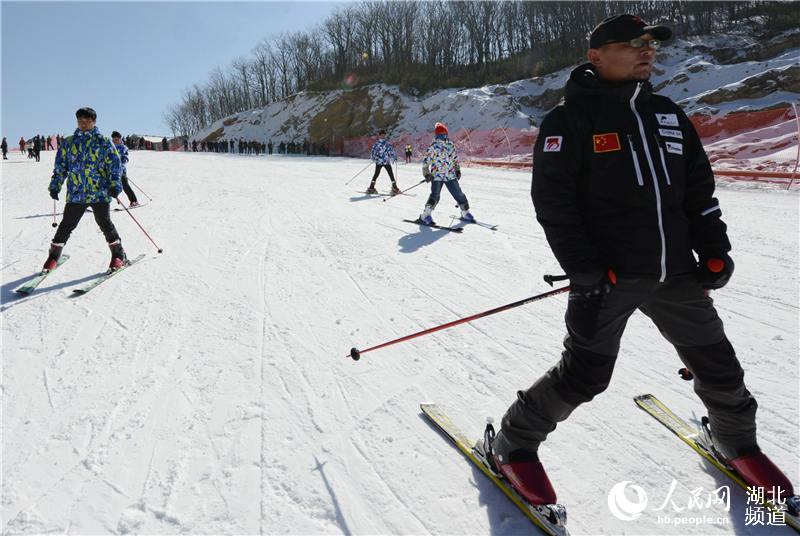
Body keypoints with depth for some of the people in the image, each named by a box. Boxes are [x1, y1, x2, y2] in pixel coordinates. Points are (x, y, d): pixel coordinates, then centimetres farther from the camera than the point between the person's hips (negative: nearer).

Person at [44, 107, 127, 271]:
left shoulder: (103, 142, 4)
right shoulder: (68, 143, 13)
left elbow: (114, 163, 0)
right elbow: (60, 166, 16)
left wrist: (115, 184, -10)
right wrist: (55, 185, 10)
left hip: (100, 192, -3)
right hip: (75, 193, 3)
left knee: (105, 223, -2)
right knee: (66, 225, 7)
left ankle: (119, 255, 10)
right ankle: (53, 255, 20)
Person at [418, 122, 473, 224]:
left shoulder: (451, 145, 9)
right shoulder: (433, 146, -8)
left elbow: (455, 158, 22)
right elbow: (425, 160, -8)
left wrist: (457, 170, 16)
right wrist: (426, 173, -14)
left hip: (451, 176, 5)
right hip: (437, 176, -5)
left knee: (459, 194, 8)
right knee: (435, 196, -13)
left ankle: (465, 213, 22)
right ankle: (425, 215, -5)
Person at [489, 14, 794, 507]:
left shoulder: (667, 114, 14)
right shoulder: (572, 117, -4)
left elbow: (699, 188, 17)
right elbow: (552, 197, -11)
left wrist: (714, 251, 6)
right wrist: (583, 269, -16)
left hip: (676, 272, 6)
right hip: (608, 275, -6)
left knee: (716, 362, 14)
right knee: (584, 374, -5)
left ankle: (737, 443, 42)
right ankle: (513, 444, 17)